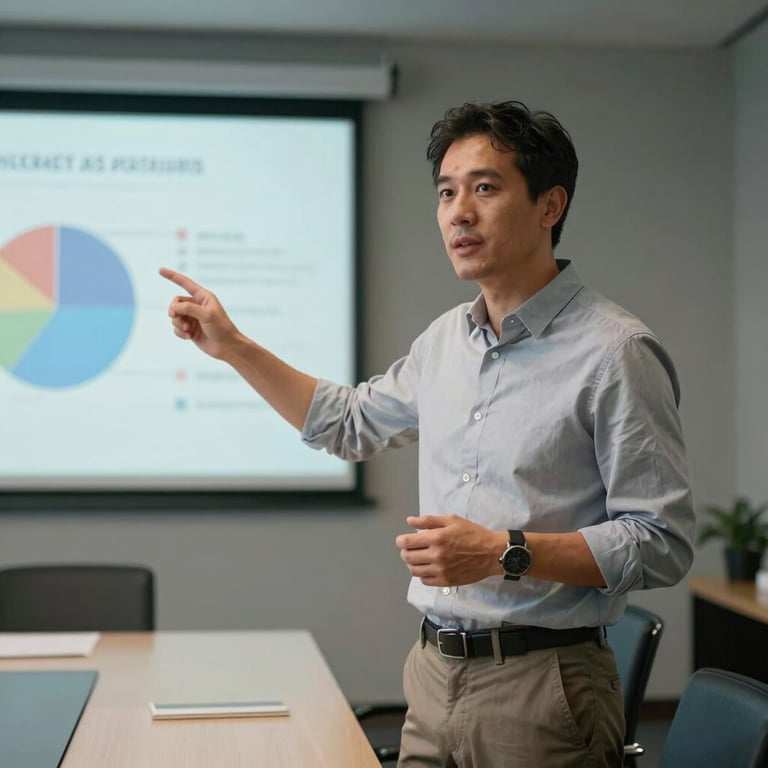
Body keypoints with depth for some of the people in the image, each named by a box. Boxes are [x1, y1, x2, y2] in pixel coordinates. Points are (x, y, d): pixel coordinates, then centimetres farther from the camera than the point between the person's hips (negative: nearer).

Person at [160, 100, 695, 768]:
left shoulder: (617, 353, -13)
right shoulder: (445, 340, 10)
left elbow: (662, 543, -16)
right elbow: (351, 423, 25)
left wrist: (504, 553, -23)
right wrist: (232, 346, 20)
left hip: (542, 690, -6)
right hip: (435, 675, 7)